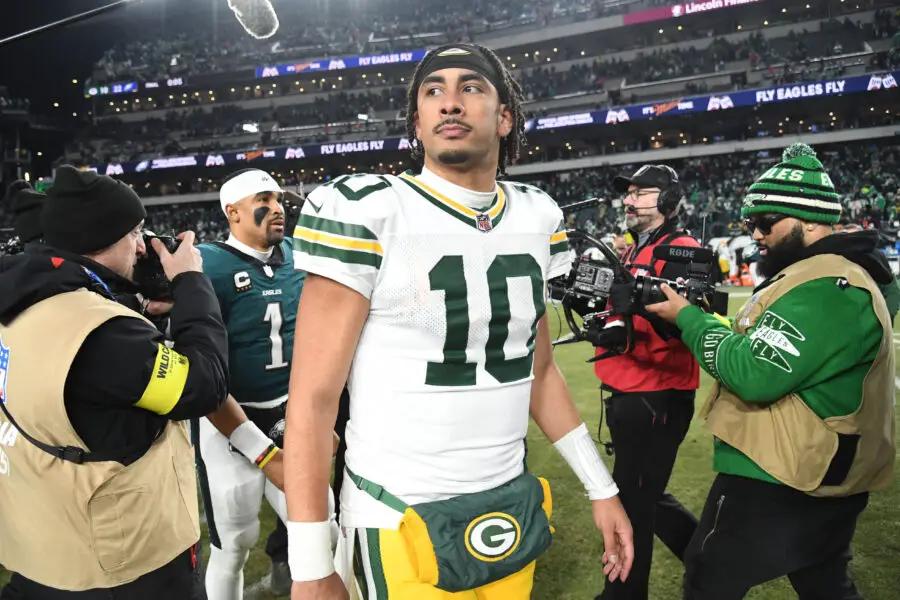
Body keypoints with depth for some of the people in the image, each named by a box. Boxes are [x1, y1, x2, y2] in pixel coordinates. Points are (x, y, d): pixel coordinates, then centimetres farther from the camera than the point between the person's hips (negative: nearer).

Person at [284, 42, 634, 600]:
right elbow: (314, 398, -13)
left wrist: (602, 488, 12)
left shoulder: (536, 218, 3)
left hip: (513, 508, 5)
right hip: (404, 520, -5)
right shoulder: (367, 212, -14)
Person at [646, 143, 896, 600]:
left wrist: (686, 317, -18)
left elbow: (753, 374, -28)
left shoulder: (825, 288, -23)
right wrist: (698, 317, 2)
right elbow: (759, 349, 15)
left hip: (776, 481, -10)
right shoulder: (829, 274, 13)